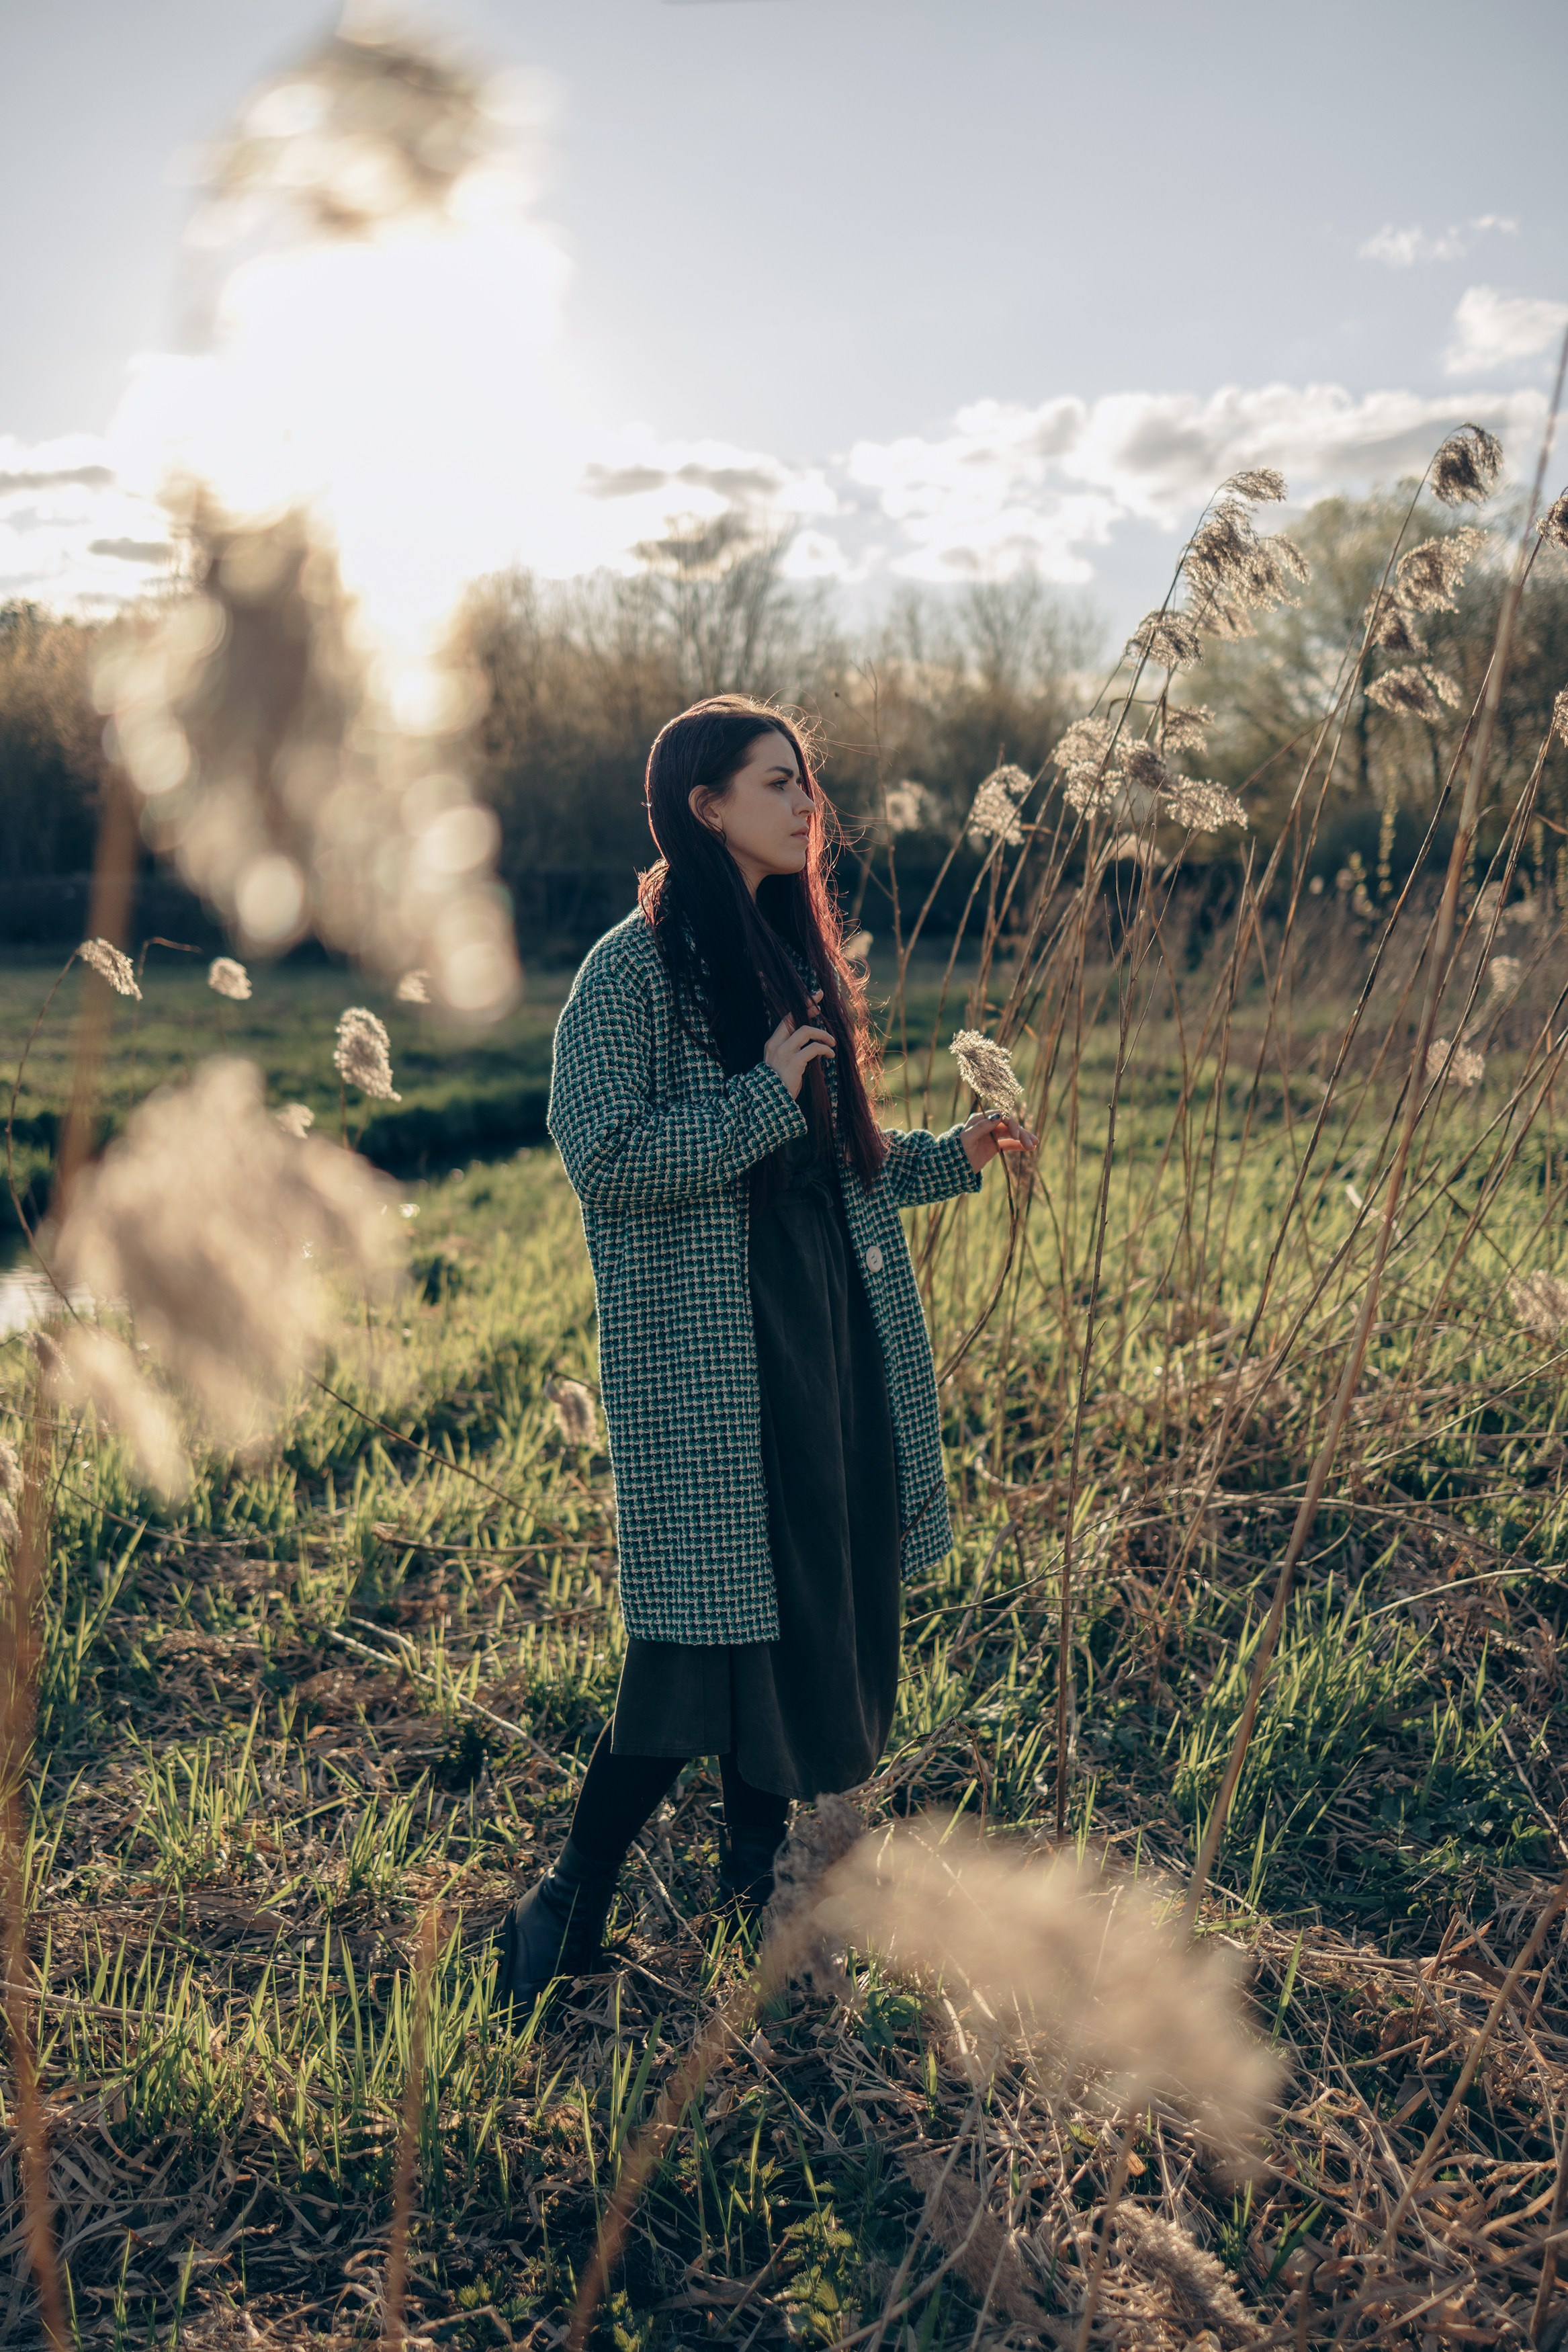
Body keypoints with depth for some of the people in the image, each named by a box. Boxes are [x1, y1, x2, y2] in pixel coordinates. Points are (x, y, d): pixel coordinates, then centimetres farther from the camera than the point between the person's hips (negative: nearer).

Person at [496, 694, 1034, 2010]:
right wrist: (764, 1099, -17)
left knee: (821, 1598, 12)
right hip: (709, 1350, -7)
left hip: (835, 1327, 8)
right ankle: (571, 1903, 12)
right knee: (717, 1625, -5)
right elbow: (603, 1157, -19)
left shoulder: (800, 950, 15)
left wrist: (954, 1157, 11)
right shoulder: (636, 969, -9)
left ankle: (758, 1875, 28)